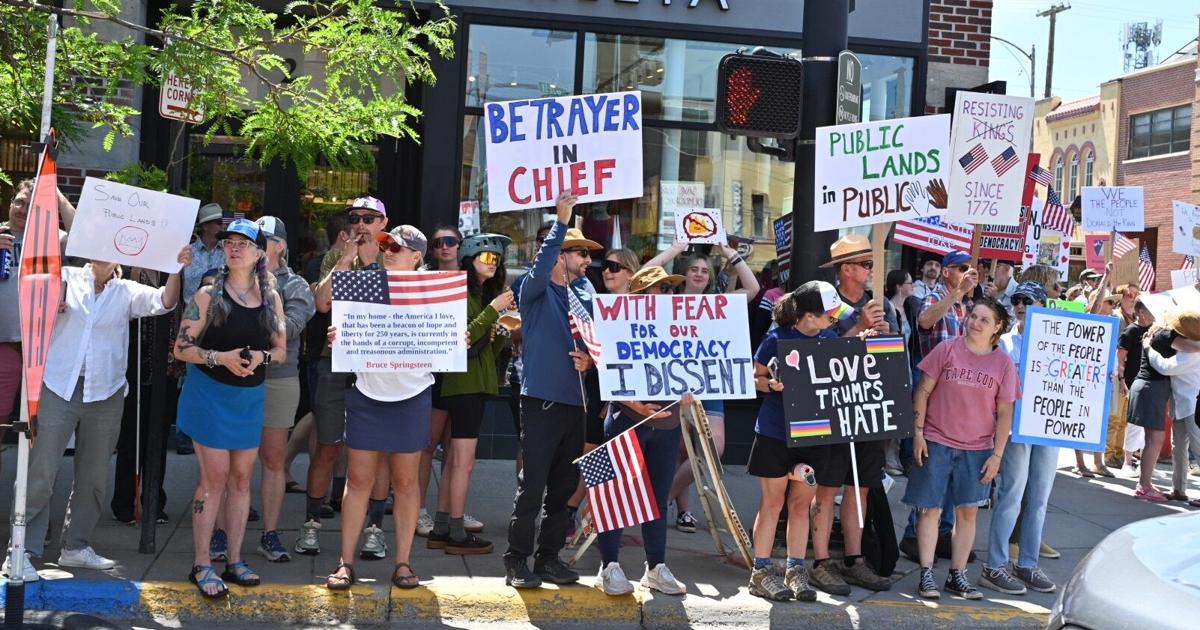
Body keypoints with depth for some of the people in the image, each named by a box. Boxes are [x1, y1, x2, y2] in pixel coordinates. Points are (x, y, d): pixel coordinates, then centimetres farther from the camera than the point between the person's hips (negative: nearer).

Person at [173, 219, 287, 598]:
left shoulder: (271, 298, 4)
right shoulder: (209, 295, -6)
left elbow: (281, 351, 8)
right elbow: (181, 348, -7)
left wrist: (260, 357, -14)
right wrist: (221, 358, -21)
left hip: (250, 396, 4)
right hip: (210, 393, -4)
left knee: (241, 478, 8)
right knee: (215, 478, -5)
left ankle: (234, 560, 18)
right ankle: (201, 565, 4)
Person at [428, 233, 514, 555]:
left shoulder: (487, 294, 18)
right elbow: (462, 336, -20)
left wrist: (506, 331, 0)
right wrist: (493, 309, -19)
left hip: (477, 382, 9)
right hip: (464, 382, -9)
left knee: (455, 459, 10)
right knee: (464, 461, -6)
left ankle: (441, 529, 14)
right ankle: (457, 534, -1)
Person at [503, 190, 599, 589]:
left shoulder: (586, 300, 17)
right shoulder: (537, 291, -1)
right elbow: (541, 265, -24)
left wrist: (589, 360, -2)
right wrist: (561, 221, -30)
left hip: (574, 402, 7)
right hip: (541, 401, -6)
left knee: (564, 486, 10)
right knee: (532, 486, -6)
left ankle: (549, 557, 20)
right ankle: (518, 561, 2)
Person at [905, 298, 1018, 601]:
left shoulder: (1003, 363, 1)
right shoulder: (947, 350, -3)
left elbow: (1005, 413, 3)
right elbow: (923, 392, 0)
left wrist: (997, 455, -1)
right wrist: (918, 434, -6)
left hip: (977, 449, 2)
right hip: (937, 443, -2)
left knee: (968, 511, 5)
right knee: (930, 508, 0)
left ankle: (957, 575, 16)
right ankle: (926, 574, 7)